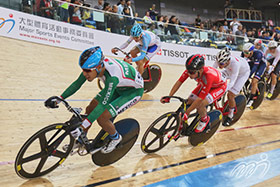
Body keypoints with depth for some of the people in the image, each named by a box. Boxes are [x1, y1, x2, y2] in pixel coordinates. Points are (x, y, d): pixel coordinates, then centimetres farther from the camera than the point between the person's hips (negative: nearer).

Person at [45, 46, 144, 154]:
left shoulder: (112, 77, -41)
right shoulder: (94, 66, -20)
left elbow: (103, 104, -40)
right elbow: (77, 84, -8)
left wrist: (82, 126, -43)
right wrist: (59, 99, -16)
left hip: (133, 90, -7)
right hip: (118, 87, 7)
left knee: (102, 118, -19)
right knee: (90, 109, 0)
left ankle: (115, 138, 12)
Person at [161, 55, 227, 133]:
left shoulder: (208, 76, -44)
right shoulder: (190, 70, -29)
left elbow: (200, 99, -39)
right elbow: (179, 82, -17)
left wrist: (187, 112, -35)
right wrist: (168, 97, -23)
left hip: (219, 86, -6)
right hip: (204, 84, 6)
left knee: (199, 104, -27)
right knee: (189, 101, -9)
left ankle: (205, 119, 6)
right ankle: (180, 125, 9)